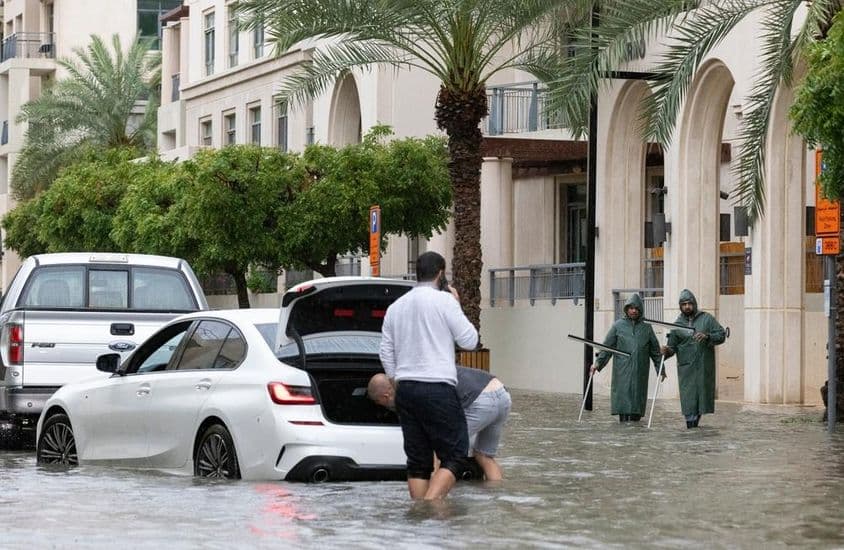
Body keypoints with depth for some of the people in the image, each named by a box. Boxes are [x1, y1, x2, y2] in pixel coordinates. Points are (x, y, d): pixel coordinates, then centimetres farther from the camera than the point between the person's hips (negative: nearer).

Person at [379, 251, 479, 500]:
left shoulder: (396, 306, 14)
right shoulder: (444, 301, -6)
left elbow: (386, 353, 16)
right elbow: (469, 340, -2)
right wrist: (458, 306, 9)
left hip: (405, 389, 7)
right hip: (438, 388, -6)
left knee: (418, 460, 8)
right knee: (454, 455, -4)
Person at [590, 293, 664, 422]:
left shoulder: (646, 328, 12)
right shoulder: (618, 326, 7)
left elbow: (655, 350, 15)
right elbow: (607, 346, 3)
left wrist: (660, 369, 11)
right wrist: (598, 363, -8)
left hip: (640, 372, 2)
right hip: (622, 371, -2)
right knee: (623, 397, -9)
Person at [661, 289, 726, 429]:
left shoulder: (707, 319, 5)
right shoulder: (677, 324, 8)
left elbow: (721, 335, 1)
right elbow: (672, 346, 8)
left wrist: (707, 337, -17)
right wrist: (667, 351, -15)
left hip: (704, 368, 0)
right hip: (686, 368, 0)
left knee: (703, 394, 4)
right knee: (688, 397, -6)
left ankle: (696, 420, 19)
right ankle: (691, 424, -3)